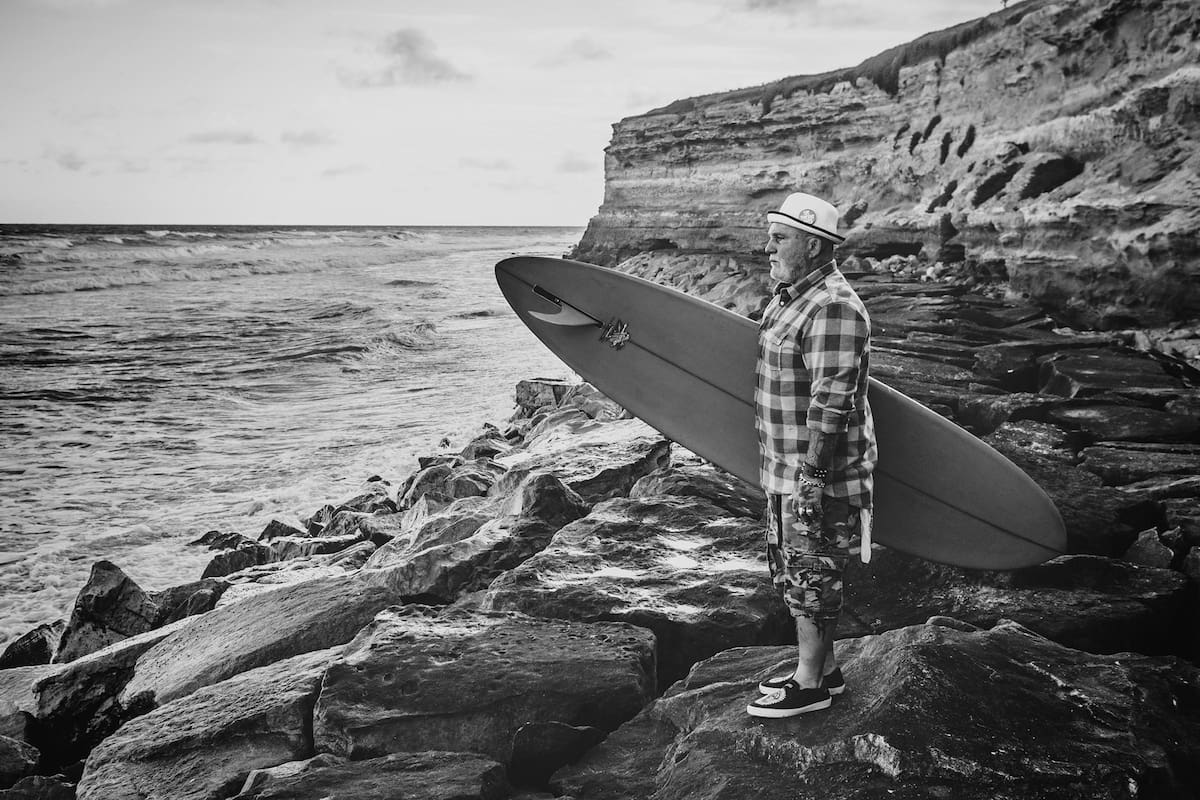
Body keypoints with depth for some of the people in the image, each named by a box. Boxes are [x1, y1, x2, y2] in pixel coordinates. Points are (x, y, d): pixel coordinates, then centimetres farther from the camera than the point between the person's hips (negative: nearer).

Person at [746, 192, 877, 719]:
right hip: (785, 469, 10)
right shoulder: (788, 298, 13)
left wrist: (811, 475, -24)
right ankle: (822, 667, 31)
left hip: (819, 475, -10)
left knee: (811, 575, 1)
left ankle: (810, 685, 14)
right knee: (788, 567, 18)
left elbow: (832, 402, -25)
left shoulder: (833, 308, -21)